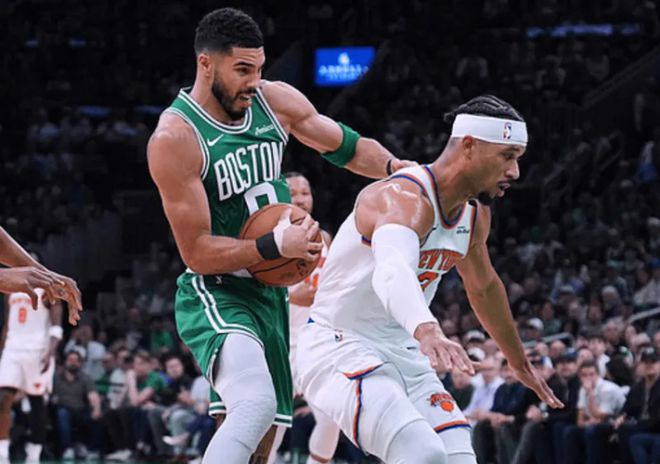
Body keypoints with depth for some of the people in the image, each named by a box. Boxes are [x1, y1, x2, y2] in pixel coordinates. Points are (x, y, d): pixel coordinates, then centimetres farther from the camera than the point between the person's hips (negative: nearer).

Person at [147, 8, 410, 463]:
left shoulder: (276, 101, -1)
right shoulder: (175, 139, -20)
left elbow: (348, 146, 15)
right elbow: (196, 252, -21)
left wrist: (395, 167, -6)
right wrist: (275, 247, -32)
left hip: (272, 291, 8)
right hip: (216, 294, -8)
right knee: (256, 406, -33)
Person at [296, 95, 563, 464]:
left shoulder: (475, 215, 6)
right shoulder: (405, 199, -25)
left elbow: (484, 287, 26)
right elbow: (393, 272, -47)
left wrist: (520, 363, 37)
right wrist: (428, 331, -67)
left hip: (402, 354, 9)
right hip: (340, 348, -9)